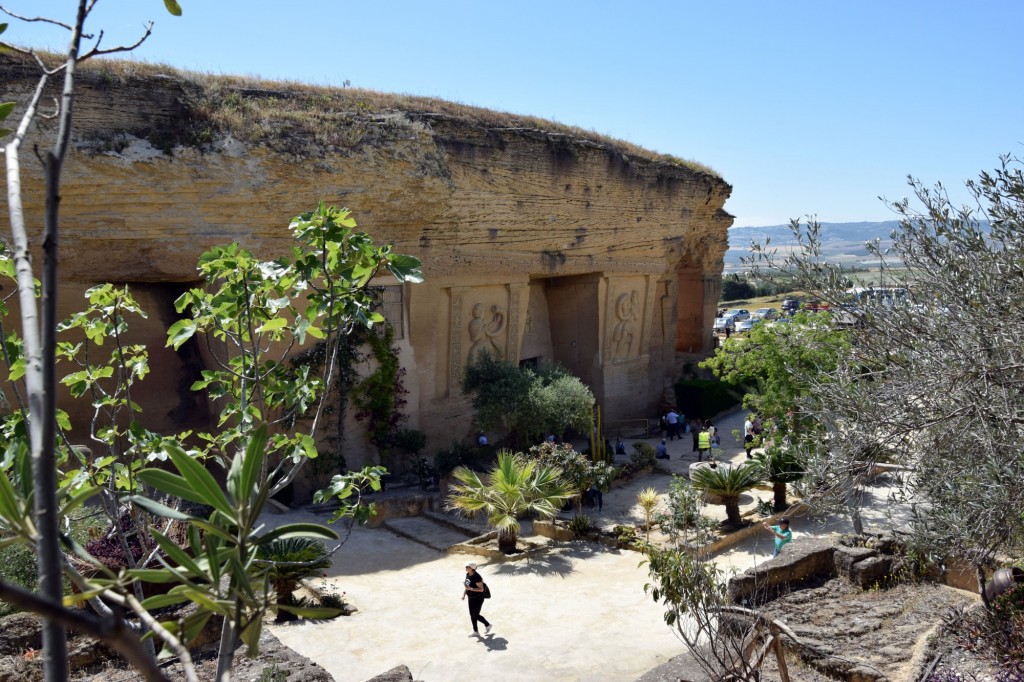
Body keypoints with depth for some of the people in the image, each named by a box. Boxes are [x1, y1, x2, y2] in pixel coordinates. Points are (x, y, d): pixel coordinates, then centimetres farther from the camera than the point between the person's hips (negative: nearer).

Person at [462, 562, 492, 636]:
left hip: (478, 599, -8)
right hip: (471, 598, 8)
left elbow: (481, 589, -26)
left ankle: (488, 625, 22)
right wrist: (464, 594, 3)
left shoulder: (476, 577, -26)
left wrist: (471, 588, -34)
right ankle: (476, 631, 25)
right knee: (472, 615, 12)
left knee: (476, 615, -2)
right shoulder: (467, 574, 0)